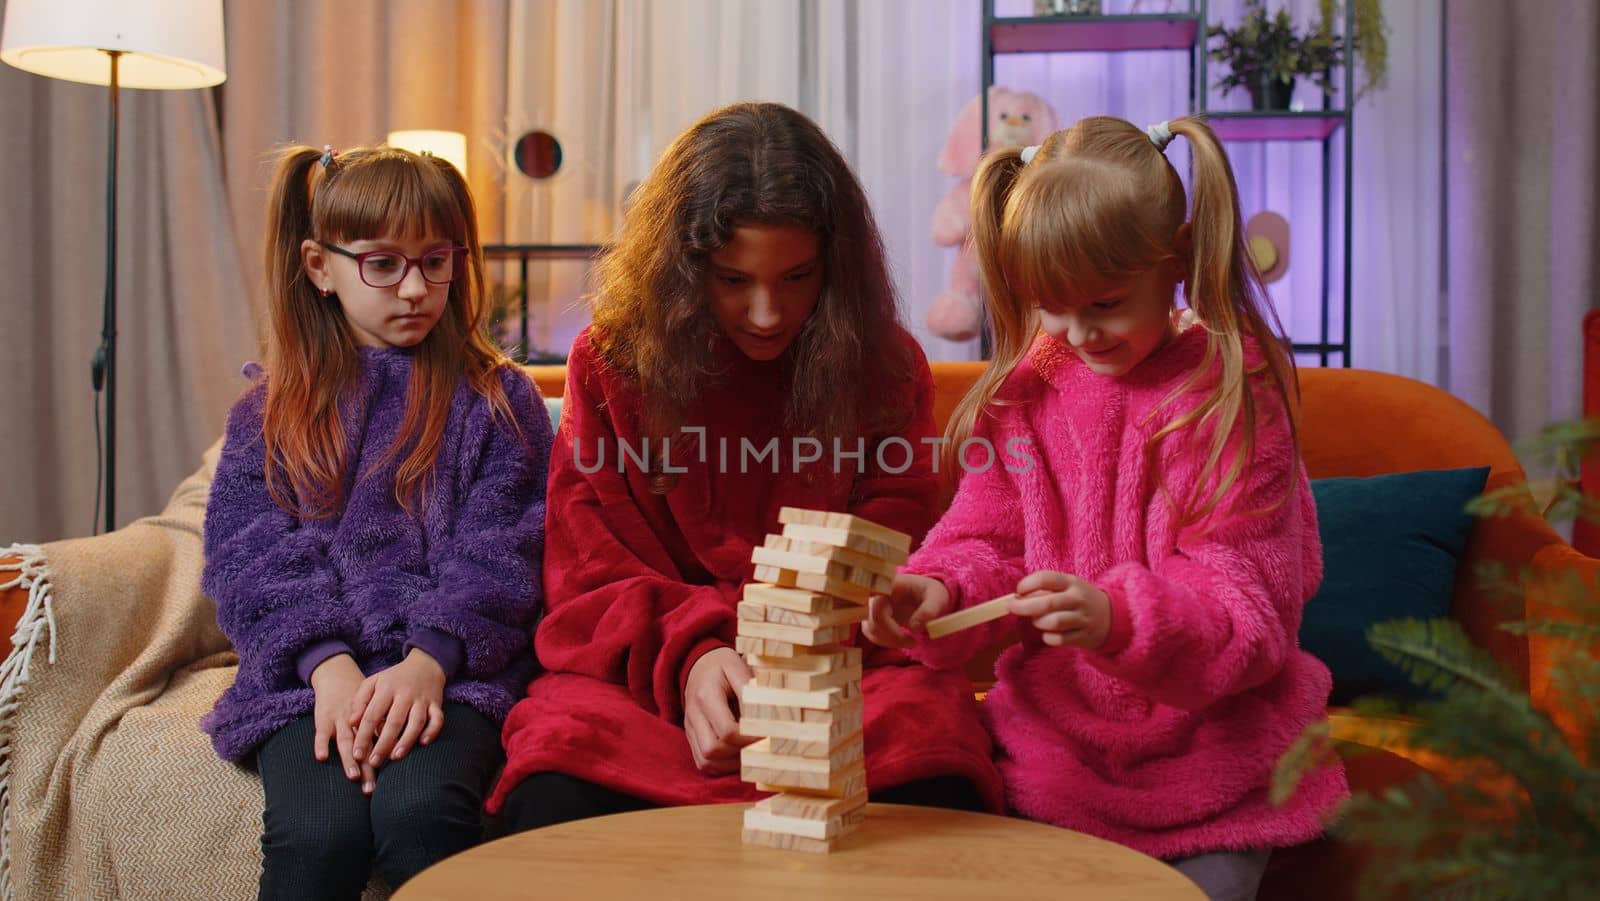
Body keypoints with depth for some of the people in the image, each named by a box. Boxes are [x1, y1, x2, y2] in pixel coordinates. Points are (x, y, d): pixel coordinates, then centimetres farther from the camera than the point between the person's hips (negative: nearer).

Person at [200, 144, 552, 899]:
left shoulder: (497, 401, 10)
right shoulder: (270, 410, 14)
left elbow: (498, 553, 0)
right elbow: (252, 554, 3)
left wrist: (430, 661, -18)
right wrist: (329, 665, -14)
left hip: (451, 671, -1)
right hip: (309, 672, 1)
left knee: (420, 812, -31)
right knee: (317, 832, -28)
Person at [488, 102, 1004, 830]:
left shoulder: (885, 367, 6)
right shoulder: (611, 360, 6)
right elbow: (592, 578, 2)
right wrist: (691, 655, -19)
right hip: (643, 679, 1)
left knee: (935, 792, -33)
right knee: (552, 805, -32)